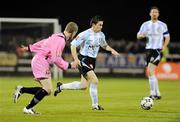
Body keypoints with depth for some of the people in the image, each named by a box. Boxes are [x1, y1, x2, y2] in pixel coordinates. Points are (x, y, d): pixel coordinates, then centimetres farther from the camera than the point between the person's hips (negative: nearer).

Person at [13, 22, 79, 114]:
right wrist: (69, 65, -12)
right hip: (41, 63, -10)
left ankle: (21, 90, 12)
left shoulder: (58, 36, 12)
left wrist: (29, 48, 30)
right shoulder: (61, 40, -18)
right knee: (47, 89, -13)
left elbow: (43, 42, 22)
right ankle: (28, 108, -3)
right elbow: (55, 58, -20)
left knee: (48, 90, 5)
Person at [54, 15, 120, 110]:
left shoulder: (101, 35, 5)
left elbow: (104, 45, 24)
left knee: (83, 86, 7)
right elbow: (73, 45, -13)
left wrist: (112, 50, 4)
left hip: (92, 61, 8)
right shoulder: (85, 34, -16)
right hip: (83, 59, -8)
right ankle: (95, 105, -7)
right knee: (94, 80, -19)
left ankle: (61, 87, 27)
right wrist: (76, 59, -22)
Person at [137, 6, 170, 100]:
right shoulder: (145, 25, 8)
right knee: (149, 72, 6)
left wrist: (163, 47, -6)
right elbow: (138, 36, 10)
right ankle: (156, 93, 17)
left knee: (150, 70, -19)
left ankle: (154, 93, -16)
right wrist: (141, 35, -14)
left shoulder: (162, 25, 1)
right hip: (149, 49, 5)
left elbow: (167, 37, 8)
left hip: (158, 50, -5)